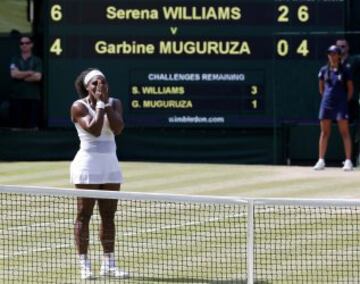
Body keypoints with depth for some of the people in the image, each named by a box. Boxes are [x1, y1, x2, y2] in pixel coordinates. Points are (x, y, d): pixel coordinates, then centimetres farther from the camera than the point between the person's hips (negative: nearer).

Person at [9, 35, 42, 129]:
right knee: (17, 125, -2)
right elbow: (14, 74, -7)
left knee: (33, 126, -3)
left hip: (33, 97, -1)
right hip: (17, 96, 1)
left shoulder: (37, 60, 7)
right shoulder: (15, 60, 10)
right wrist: (30, 73, -5)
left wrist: (21, 75, -4)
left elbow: (38, 77, -7)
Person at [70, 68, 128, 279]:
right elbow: (94, 129, -21)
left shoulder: (115, 103, 7)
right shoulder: (79, 107, -7)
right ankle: (84, 265, -1)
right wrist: (100, 103, -15)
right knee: (84, 215, -3)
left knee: (109, 216, 7)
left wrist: (107, 104, -12)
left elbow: (118, 128, -10)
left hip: (111, 165, 5)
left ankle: (109, 264, 11)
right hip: (88, 165, -5)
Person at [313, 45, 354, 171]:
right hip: (326, 104, 3)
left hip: (341, 105, -3)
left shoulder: (345, 71, 0)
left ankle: (348, 161, -6)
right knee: (324, 132, 4)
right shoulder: (324, 70, 8)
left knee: (345, 132, -6)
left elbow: (350, 89, 5)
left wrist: (345, 101, 2)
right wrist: (326, 98, 12)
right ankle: (321, 160, 7)